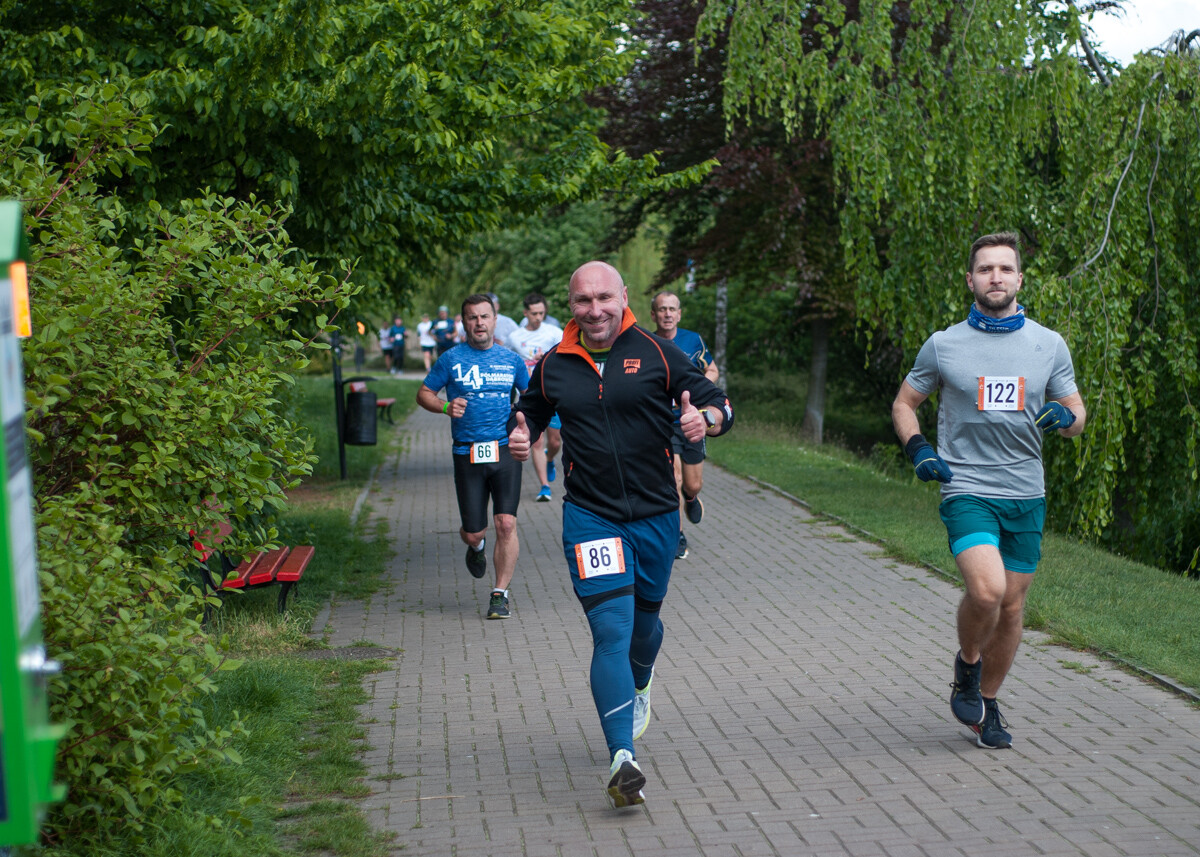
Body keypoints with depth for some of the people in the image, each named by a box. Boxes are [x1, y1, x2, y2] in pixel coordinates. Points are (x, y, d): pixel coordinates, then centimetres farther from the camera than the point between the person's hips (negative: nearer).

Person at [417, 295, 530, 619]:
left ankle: (500, 594, 3)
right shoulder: (451, 359, 2)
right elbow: (423, 394, 8)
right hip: (467, 455, -1)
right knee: (473, 532, 2)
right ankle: (476, 547, 42)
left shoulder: (511, 359, 8)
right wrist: (445, 406, -12)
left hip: (506, 450, 1)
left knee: (506, 523, -11)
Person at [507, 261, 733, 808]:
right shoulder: (554, 366, 3)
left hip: (656, 515, 1)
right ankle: (622, 758, -18)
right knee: (611, 630, -13)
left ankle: (639, 687, 54)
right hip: (590, 514, -1)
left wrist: (705, 418, -25)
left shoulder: (654, 353, -2)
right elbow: (529, 413, 20)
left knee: (644, 619, 19)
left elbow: (718, 403, -1)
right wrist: (519, 438, -4)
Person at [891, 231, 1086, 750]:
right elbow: (904, 404, 13)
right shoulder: (943, 345, 2)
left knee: (1011, 605, 8)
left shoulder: (1049, 345, 6)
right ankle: (967, 664, 7)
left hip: (1026, 495, 3)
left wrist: (1065, 417, -12)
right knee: (986, 590, -23)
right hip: (967, 489, -3)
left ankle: (987, 703, 28)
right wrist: (917, 450, -5)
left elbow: (1077, 415, 12)